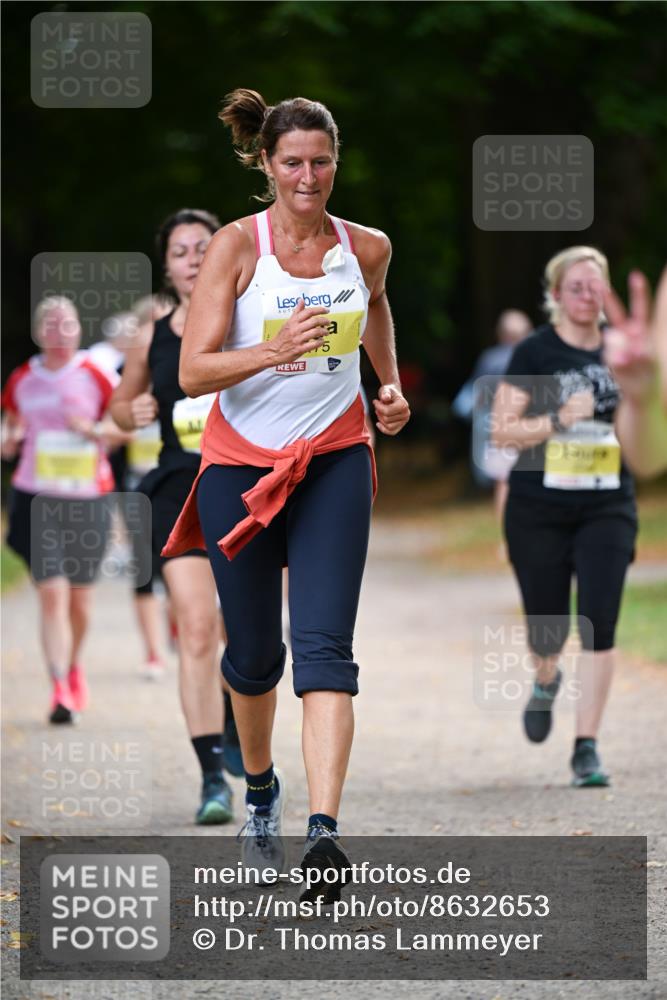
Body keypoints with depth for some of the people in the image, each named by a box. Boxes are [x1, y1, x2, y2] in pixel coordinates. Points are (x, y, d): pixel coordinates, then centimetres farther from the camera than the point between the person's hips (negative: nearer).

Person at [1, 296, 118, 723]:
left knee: (80, 596, 10)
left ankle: (74, 665, 39)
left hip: (88, 497, 0)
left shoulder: (93, 376, -1)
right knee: (52, 593, -12)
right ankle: (60, 689, -13)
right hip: (37, 497, 0)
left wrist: (94, 430, -14)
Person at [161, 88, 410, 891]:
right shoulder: (235, 247, -9)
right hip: (241, 463, -1)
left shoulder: (367, 247, 1)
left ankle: (323, 831, -25)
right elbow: (193, 372, -15)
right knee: (253, 651, 10)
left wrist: (389, 382, 19)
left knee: (323, 644, -15)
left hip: (335, 462, 1)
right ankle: (259, 788, 39)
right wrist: (272, 352, -30)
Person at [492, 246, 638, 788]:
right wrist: (559, 420, -20)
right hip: (539, 510, -2)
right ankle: (546, 680, 43)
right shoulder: (535, 352, -5)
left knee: (599, 623, -12)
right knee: (548, 628, 5)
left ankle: (587, 748, -6)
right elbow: (502, 429, -8)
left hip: (607, 508, 2)